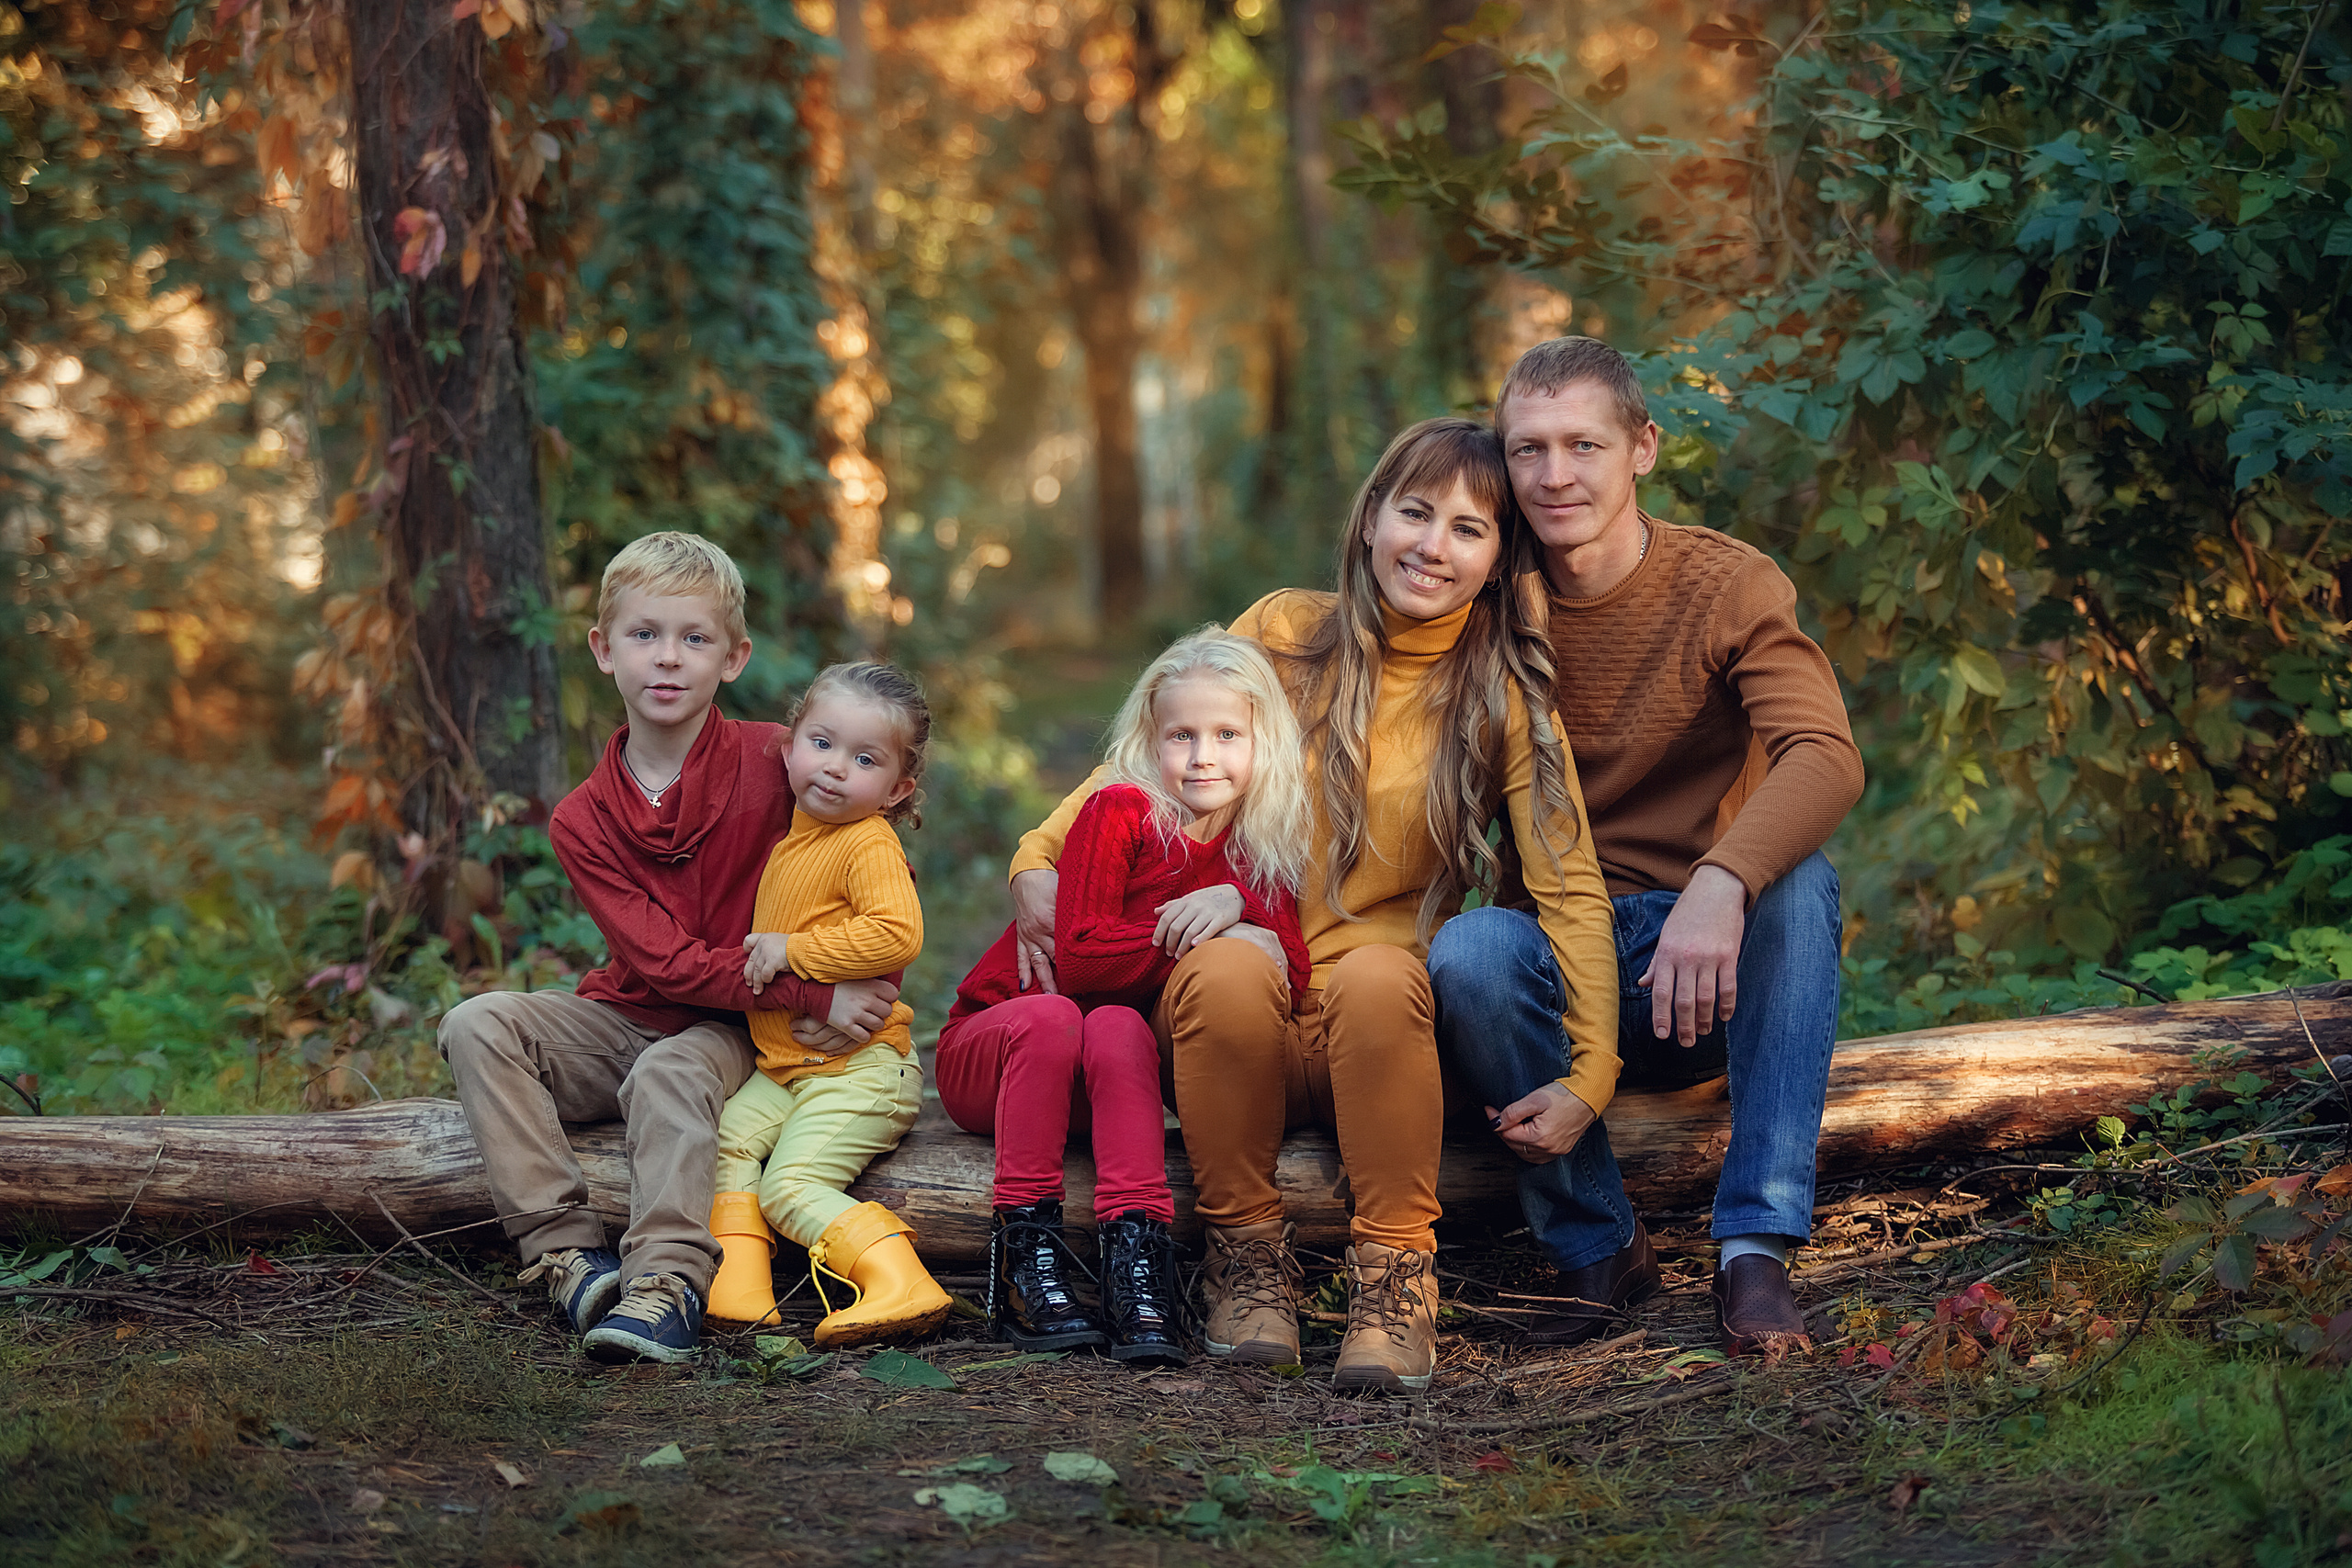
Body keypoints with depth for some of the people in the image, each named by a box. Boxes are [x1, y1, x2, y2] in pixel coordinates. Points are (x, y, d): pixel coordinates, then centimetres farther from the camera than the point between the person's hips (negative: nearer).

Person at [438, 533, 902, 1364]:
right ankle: (564, 1250, -25)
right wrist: (812, 994, -25)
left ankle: (668, 1283, -43)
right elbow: (662, 959, -14)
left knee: (667, 1074, -35)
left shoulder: (772, 760, -8)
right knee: (478, 1024, -18)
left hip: (740, 1034, -3)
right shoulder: (583, 819, -4)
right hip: (627, 1016, 4)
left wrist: (861, 982, -15)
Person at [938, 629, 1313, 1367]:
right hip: (986, 1049, -3)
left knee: (1118, 1027, -31)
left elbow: (1293, 980, -10)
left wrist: (1237, 905, -27)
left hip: (1102, 1080, 3)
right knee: (1053, 1016, -35)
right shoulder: (1121, 811, -12)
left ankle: (1136, 1249, -38)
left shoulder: (1260, 855, 4)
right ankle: (1024, 1249, -30)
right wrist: (1211, 942, -21)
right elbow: (1080, 958, -22)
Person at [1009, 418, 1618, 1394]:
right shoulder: (1284, 634, 7)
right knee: (1227, 969, -36)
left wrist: (1589, 1075, -13)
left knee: (1377, 975, -37)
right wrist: (1039, 863, -6)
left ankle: (1393, 1276, -22)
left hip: (1376, 1021, 0)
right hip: (1241, 1018, 1)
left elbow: (1569, 887, -2)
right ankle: (1248, 1254, -14)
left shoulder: (1504, 700, 5)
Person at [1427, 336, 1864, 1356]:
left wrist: (1720, 884, -45)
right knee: (1464, 952, -30)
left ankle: (1757, 1248, -31)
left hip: (1712, 969, -1)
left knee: (1798, 880, -32)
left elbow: (1826, 759, -25)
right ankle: (1600, 1249, -14)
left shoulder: (1730, 585, -7)